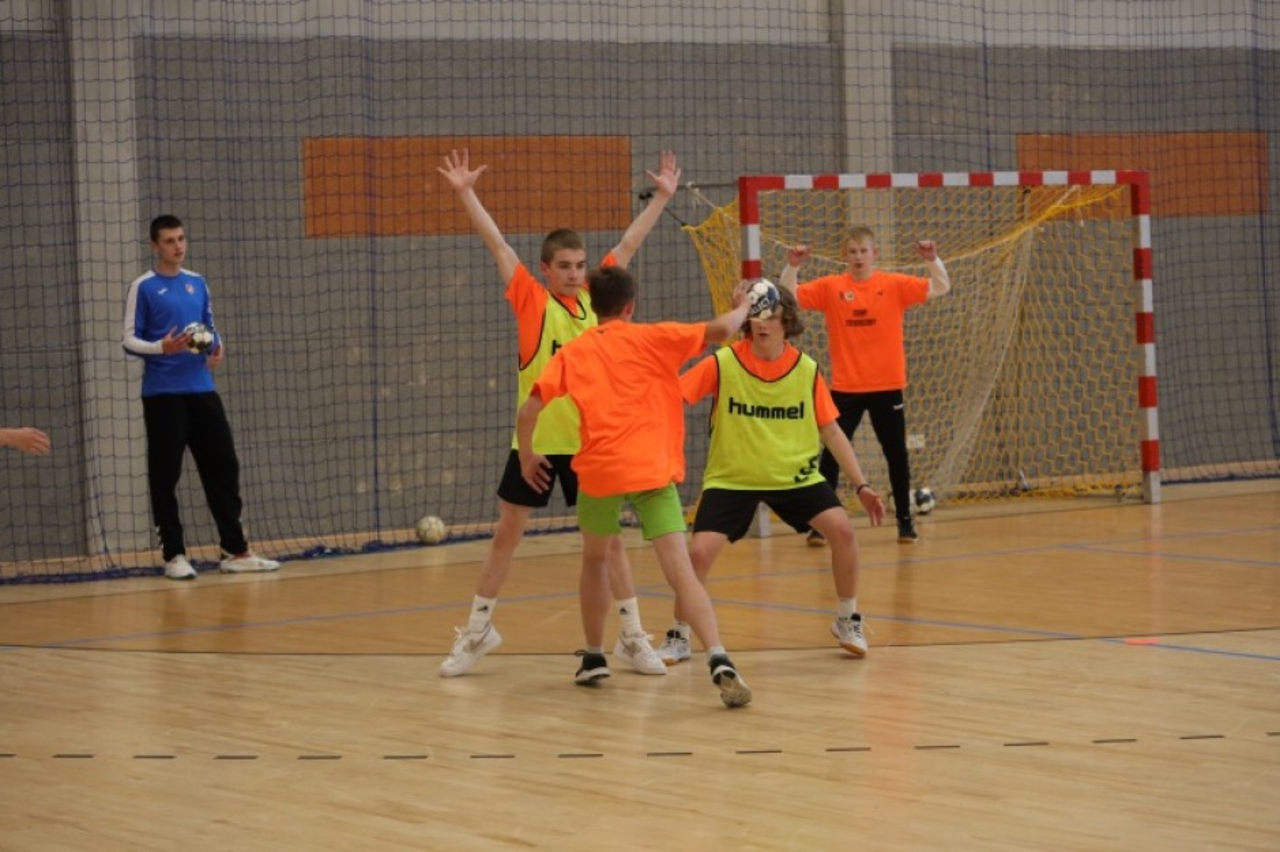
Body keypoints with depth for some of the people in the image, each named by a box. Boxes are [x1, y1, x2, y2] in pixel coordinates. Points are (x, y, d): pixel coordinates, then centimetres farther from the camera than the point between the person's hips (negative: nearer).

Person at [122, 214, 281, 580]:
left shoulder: (197, 283, 13)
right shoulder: (144, 287, -2)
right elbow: (129, 340, -4)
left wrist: (217, 347, -2)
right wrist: (161, 348, -23)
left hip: (202, 390, 5)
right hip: (163, 395, -5)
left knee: (223, 467, 4)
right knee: (165, 476, -2)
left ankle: (235, 551, 10)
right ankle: (174, 554, 6)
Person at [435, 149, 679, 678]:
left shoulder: (593, 301, 5)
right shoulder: (531, 300, -3)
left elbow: (628, 244, 11)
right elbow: (496, 242, -7)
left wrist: (662, 196, 13)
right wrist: (465, 193, -14)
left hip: (589, 441, 2)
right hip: (535, 439, -2)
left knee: (609, 537, 5)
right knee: (506, 535, 7)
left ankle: (632, 636, 14)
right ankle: (477, 631, 20)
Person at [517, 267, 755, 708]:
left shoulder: (573, 352, 11)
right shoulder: (651, 339, 6)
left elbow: (529, 411, 4)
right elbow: (720, 329, -3)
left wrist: (527, 456, 21)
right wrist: (742, 306, 19)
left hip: (598, 471, 2)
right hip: (652, 471, -2)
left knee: (594, 560, 28)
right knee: (680, 570, -10)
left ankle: (594, 658, 34)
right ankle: (719, 661, -27)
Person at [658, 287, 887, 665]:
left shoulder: (806, 369, -6)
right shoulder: (723, 363, -13)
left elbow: (831, 431, 1)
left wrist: (861, 485, -2)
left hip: (795, 474, 2)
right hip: (731, 478, -2)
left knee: (842, 529, -16)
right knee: (700, 552, -16)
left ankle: (847, 620, 8)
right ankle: (678, 637, 8)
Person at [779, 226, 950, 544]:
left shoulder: (894, 285, -2)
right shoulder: (830, 287, -1)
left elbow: (941, 288, -5)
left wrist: (933, 260, -21)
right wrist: (792, 266, -18)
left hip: (887, 386, 0)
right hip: (845, 387, 0)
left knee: (896, 454, 8)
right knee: (832, 455, 0)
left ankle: (904, 520, 20)